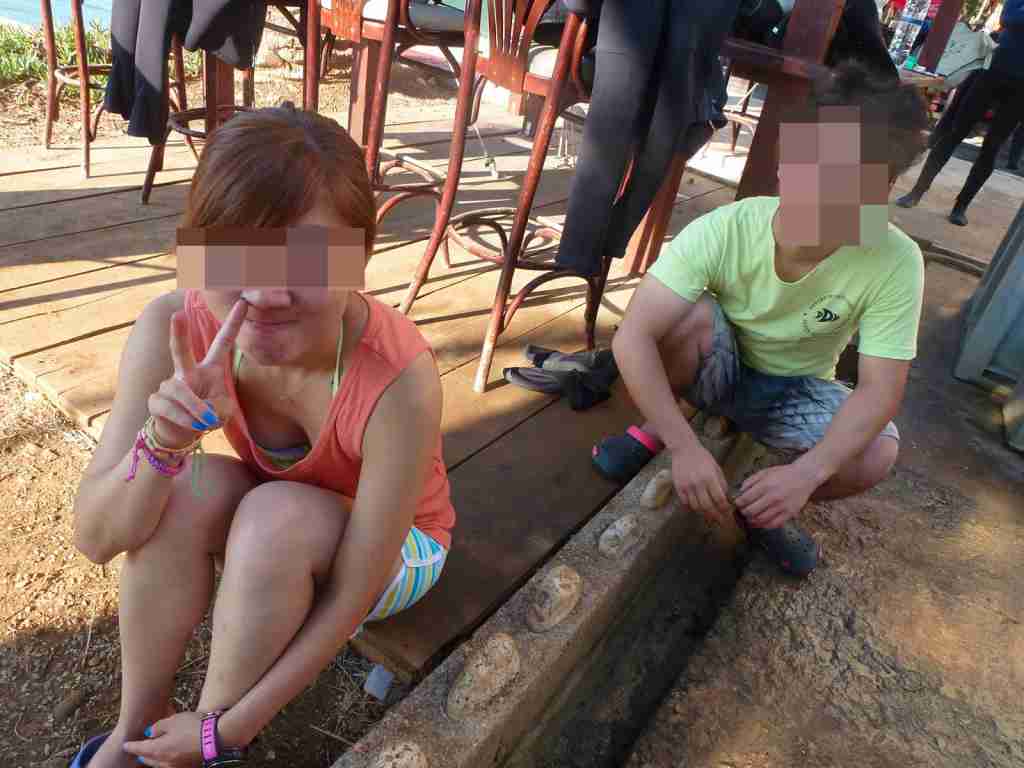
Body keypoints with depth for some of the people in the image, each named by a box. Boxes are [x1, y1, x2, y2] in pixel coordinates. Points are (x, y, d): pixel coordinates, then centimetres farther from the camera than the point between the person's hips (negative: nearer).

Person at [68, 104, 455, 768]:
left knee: (278, 512, -32)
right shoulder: (174, 328, -24)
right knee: (189, 488, -25)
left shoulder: (399, 381, -37)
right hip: (267, 547, 4)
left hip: (394, 547, -3)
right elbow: (96, 540, -20)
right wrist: (163, 444, -40)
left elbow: (353, 595, -27)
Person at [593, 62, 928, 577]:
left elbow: (880, 389, -25)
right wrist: (685, 447, -43)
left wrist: (806, 473, -41)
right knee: (691, 314, -34)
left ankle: (765, 506, 3)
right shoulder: (722, 231, -30)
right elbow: (633, 338, -36)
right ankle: (658, 429, -5)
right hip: (716, 368, -1)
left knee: (876, 454, -27)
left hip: (794, 390, 2)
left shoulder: (896, 262, -25)